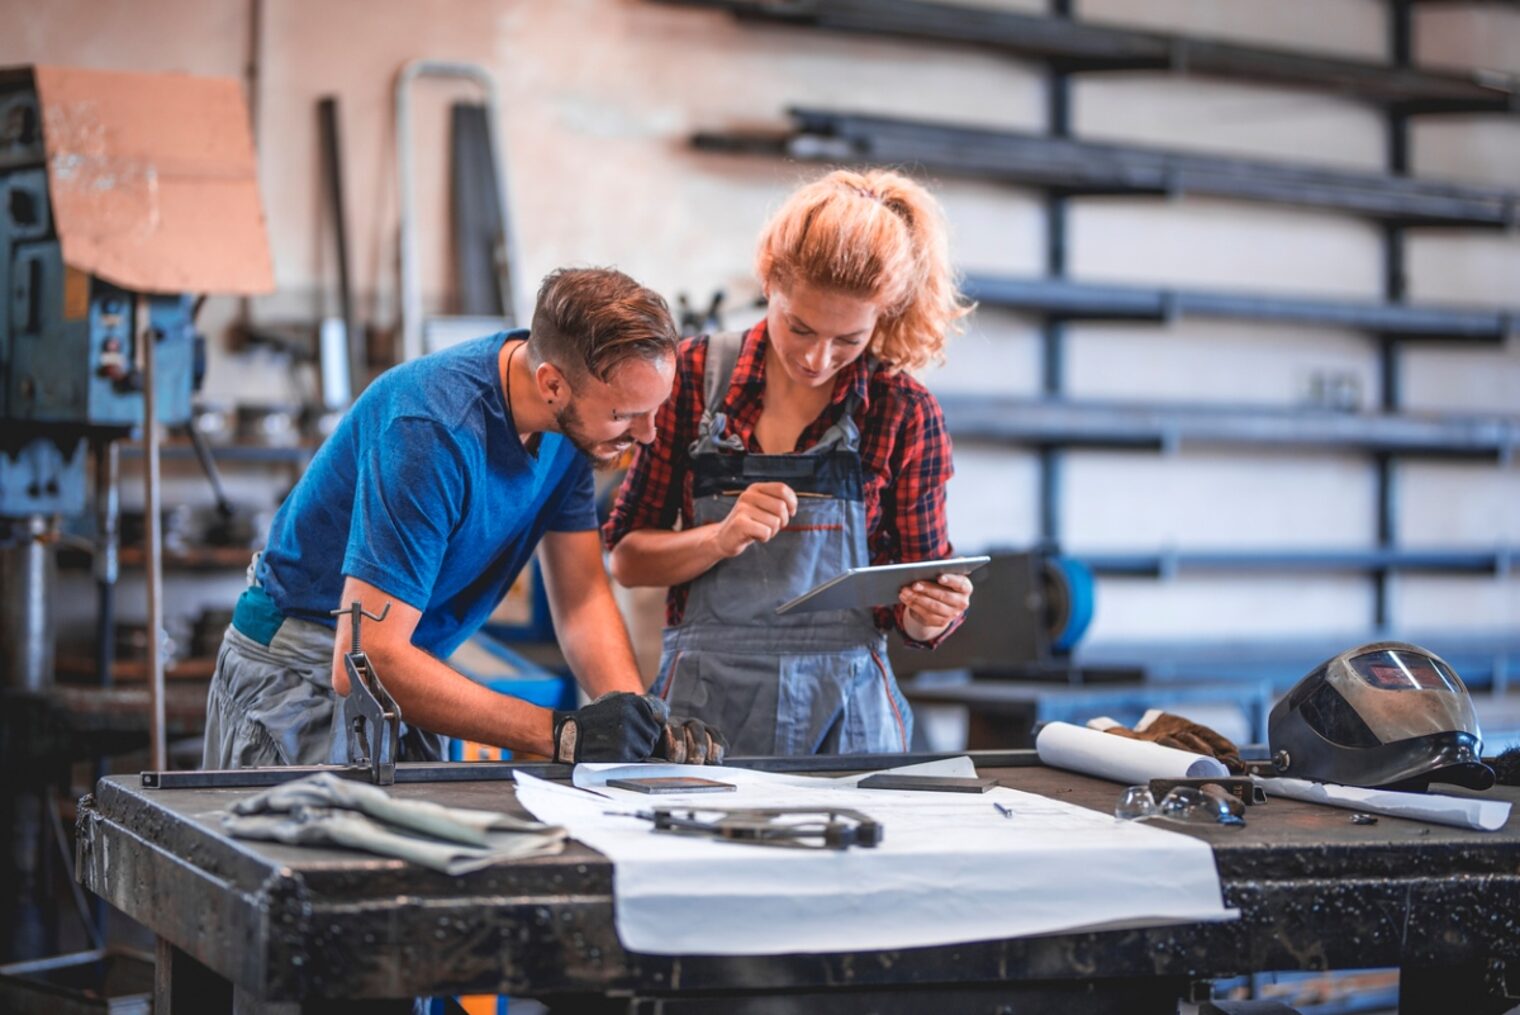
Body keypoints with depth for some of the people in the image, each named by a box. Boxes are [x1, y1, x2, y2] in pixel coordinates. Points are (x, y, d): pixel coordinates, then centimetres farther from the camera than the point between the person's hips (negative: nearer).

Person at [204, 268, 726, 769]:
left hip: (400, 674, 7)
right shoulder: (434, 432, -32)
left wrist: (644, 721, -20)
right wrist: (560, 733, -36)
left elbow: (582, 596, -2)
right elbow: (365, 662, -35)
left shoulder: (568, 423, -7)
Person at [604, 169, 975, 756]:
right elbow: (627, 559, 4)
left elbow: (912, 617, 9)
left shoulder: (904, 412, 1)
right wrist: (720, 540, -12)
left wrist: (933, 614, -12)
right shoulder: (696, 376, 2)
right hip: (704, 707, 0)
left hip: (845, 712, 0)